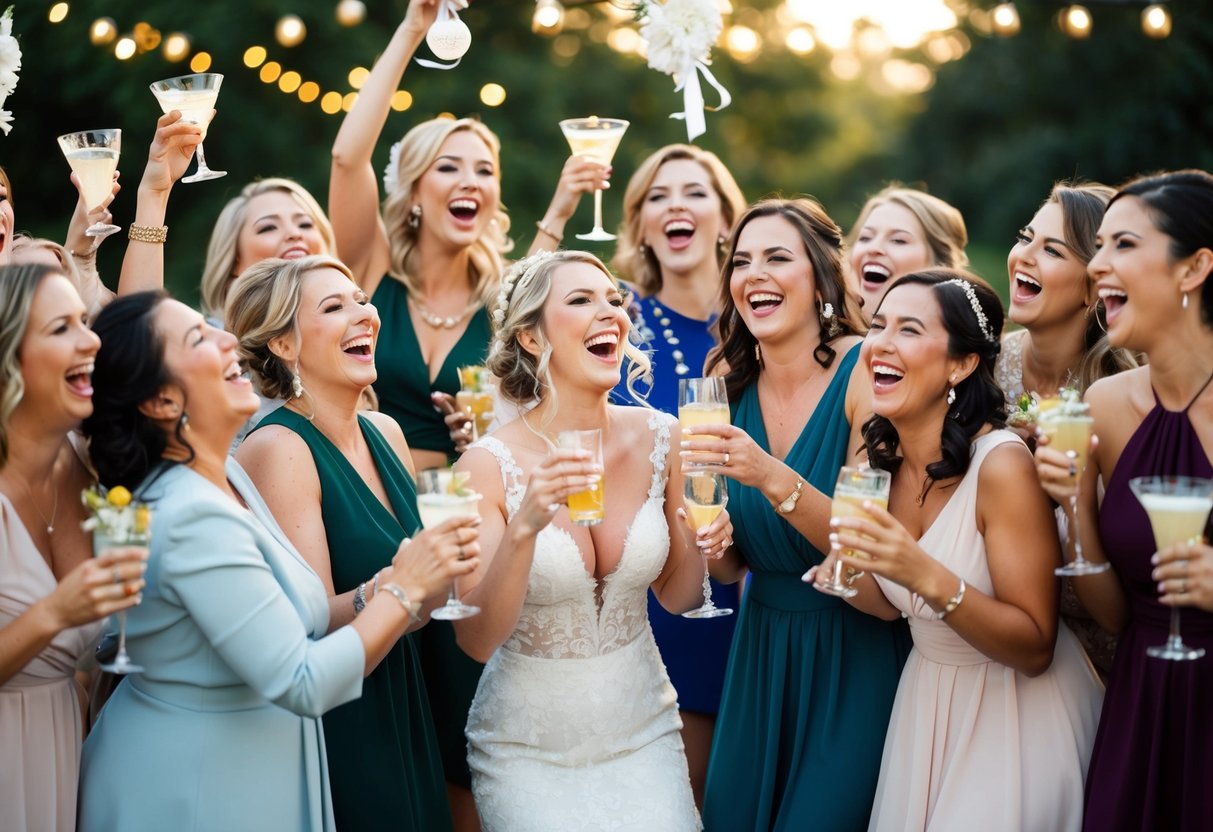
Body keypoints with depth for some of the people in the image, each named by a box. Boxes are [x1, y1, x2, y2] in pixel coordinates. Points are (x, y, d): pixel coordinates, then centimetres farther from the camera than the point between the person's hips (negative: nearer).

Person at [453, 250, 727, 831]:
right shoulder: (490, 464, -16)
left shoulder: (659, 438, -5)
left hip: (643, 731, 3)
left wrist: (698, 542, -14)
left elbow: (676, 597, 7)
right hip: (528, 748, -3)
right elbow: (477, 641, -19)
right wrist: (523, 529, -33)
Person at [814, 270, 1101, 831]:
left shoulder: (1001, 463, -24)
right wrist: (852, 578, -14)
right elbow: (897, 606, 8)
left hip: (1015, 717, -6)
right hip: (925, 702, 6)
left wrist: (927, 576, -36)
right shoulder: (885, 458, -4)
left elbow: (1034, 648, -23)